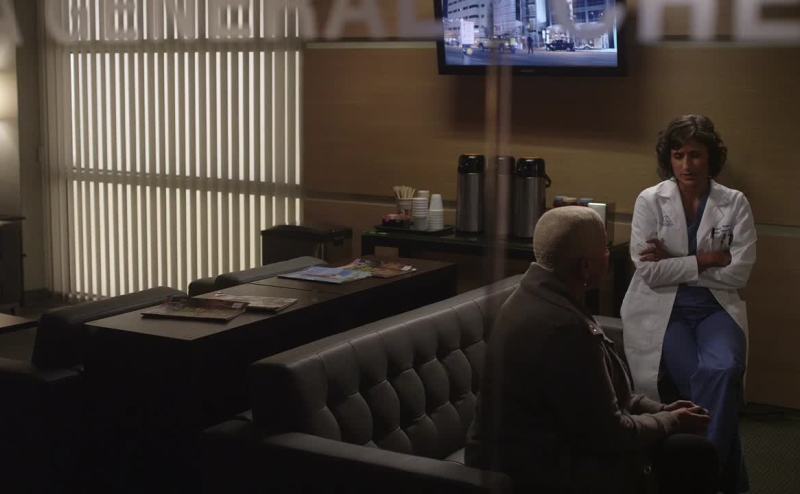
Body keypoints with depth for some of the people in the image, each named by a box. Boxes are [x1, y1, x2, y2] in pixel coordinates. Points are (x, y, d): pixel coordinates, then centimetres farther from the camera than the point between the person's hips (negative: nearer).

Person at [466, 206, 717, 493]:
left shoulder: (538, 296, 3)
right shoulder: (563, 327, -28)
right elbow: (608, 434, -20)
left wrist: (658, 410, 9)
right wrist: (671, 422, -4)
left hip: (535, 451, 10)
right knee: (695, 454, -5)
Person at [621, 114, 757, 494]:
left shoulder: (734, 203, 2)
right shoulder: (650, 201, -2)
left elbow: (739, 273, -7)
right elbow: (649, 272, -10)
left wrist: (673, 263, -11)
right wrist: (707, 259, -11)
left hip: (715, 308, 1)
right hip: (662, 309, -1)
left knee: (722, 370, -29)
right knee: (701, 377, -26)